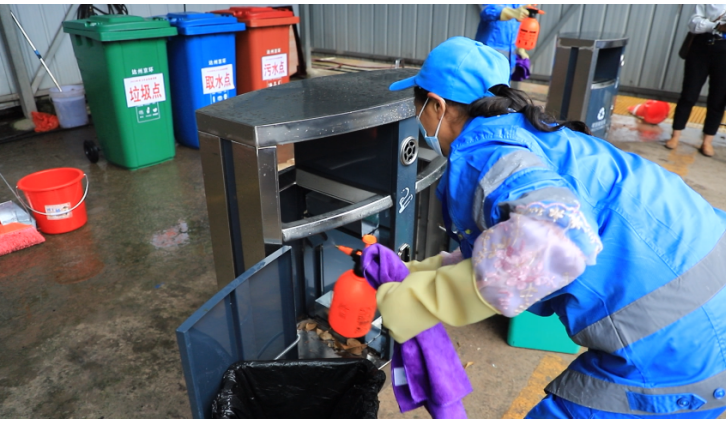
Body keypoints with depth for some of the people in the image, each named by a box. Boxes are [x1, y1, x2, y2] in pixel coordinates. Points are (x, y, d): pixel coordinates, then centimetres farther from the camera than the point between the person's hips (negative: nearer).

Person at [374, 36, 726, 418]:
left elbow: (556, 238, -36)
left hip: (677, 347, -9)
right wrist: (414, 274, 26)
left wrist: (421, 302, -25)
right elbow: (494, 247, 23)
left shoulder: (478, 152, -16)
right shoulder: (521, 133, 13)